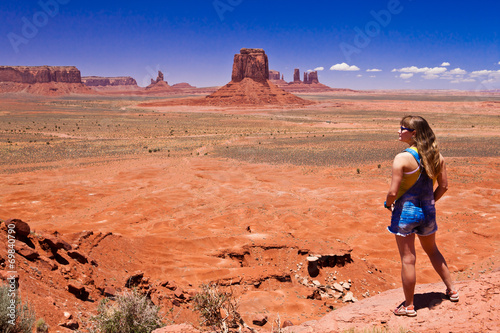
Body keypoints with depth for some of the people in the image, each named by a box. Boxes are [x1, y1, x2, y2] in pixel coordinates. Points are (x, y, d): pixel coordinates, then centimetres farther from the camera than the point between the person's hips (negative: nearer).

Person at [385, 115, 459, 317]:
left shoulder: (402, 158, -21)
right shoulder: (436, 156, -2)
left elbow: (393, 192, -21)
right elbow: (444, 186, 4)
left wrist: (388, 204, -1)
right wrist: (430, 202, 17)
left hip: (405, 211, -6)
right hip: (427, 210, 6)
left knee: (408, 259, 6)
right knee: (432, 250, 29)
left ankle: (409, 306, 19)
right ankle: (451, 290, 42)